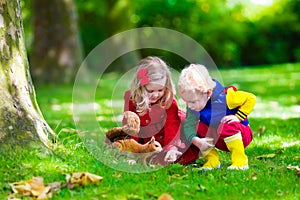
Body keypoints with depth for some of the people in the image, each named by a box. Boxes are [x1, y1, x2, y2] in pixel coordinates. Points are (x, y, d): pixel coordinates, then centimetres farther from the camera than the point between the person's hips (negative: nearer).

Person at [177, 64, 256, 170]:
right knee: (198, 127, -17)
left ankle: (240, 162, -25)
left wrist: (238, 117, -25)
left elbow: (251, 98, -17)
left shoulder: (224, 97, -26)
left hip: (241, 136, -5)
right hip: (220, 141, 5)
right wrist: (196, 141, -40)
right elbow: (189, 125, -21)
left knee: (227, 126, -36)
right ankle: (212, 160, -9)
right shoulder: (193, 106, -12)